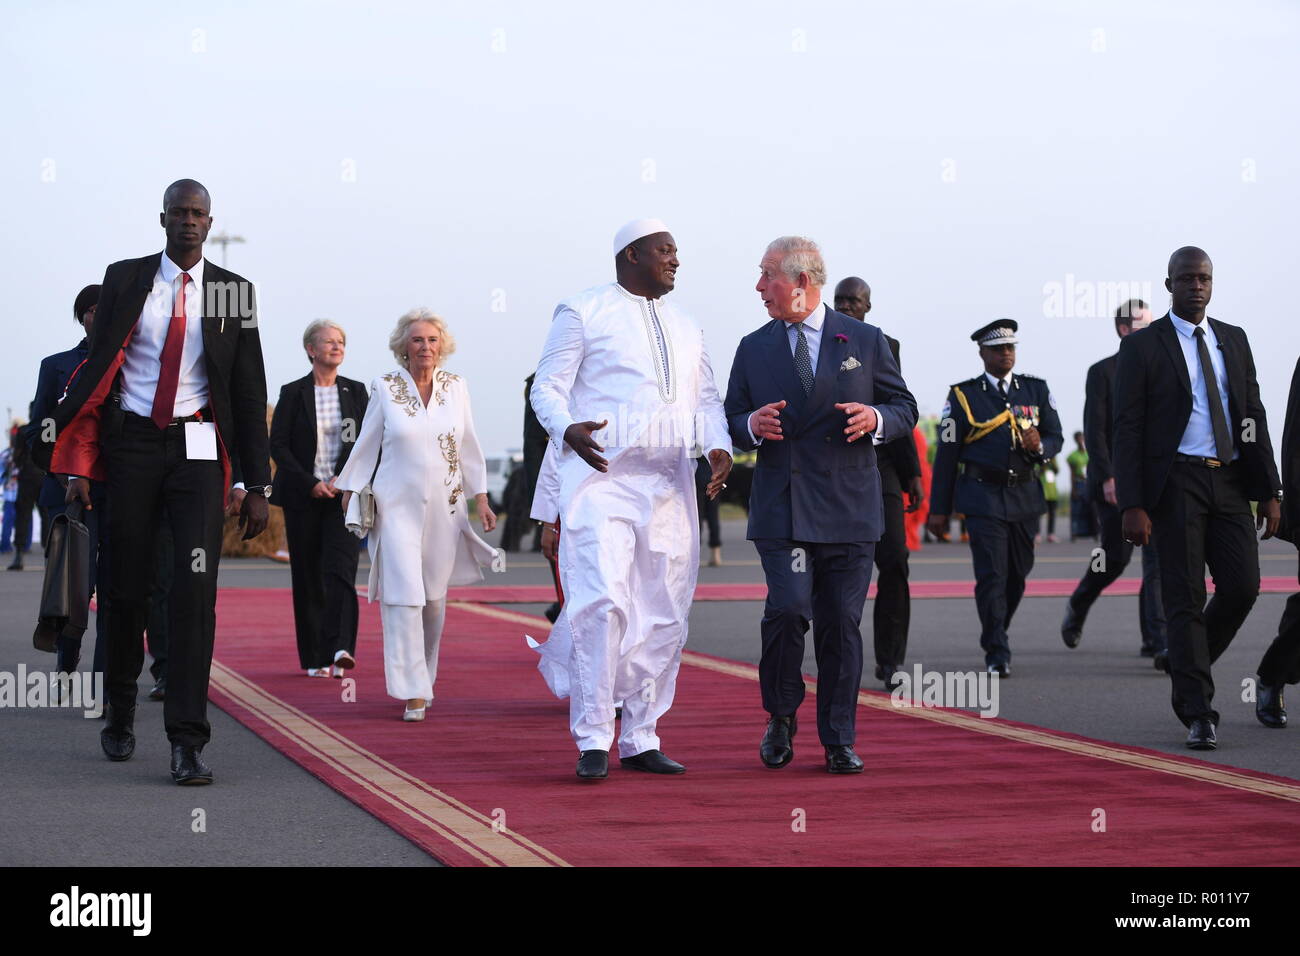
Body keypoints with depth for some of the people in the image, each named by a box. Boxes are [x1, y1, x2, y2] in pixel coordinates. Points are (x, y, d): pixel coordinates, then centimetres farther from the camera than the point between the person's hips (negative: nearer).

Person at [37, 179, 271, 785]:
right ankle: (120, 716, 28)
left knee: (196, 588, -13)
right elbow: (95, 370, 3)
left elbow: (250, 391, 6)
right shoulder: (124, 280, 5)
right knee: (127, 587, 7)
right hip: (131, 444, 1)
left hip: (197, 449, -1)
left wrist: (257, 485, 1)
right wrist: (77, 464, -5)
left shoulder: (233, 292, 5)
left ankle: (187, 741, -14)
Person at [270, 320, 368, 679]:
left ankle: (338, 650, -27)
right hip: (303, 497, 0)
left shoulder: (355, 391, 9)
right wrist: (311, 484, -10)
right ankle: (314, 659, 9)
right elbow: (278, 445, -1)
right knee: (308, 577, 3)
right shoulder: (293, 393, 3)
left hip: (345, 496, 0)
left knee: (340, 569, -16)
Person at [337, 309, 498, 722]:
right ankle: (413, 692, -12)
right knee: (404, 594, -11)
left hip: (445, 506, 2)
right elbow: (366, 445, 7)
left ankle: (425, 677, 26)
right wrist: (350, 494, 8)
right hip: (397, 505, -2)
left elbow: (469, 445, 10)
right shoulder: (385, 388, -1)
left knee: (434, 597, 7)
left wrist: (481, 498, 9)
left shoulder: (456, 387, 5)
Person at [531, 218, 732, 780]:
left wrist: (718, 445, -1)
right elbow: (547, 388, 0)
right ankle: (592, 740, -11)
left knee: (664, 613, 5)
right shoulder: (583, 313, 4)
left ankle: (640, 738, 13)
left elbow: (706, 397, 20)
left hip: (669, 481, 6)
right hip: (601, 476, -6)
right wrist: (568, 428, -22)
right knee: (603, 603, -17)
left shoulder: (685, 326, 21)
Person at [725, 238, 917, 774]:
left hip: (848, 508, 0)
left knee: (841, 624, 2)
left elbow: (904, 407, 11)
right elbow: (732, 424, 14)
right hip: (781, 509, 0)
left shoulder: (865, 341, 7)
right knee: (788, 608, -16)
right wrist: (751, 426, -9)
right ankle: (781, 718, 8)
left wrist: (877, 419, -12)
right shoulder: (753, 349, 11)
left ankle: (839, 741, 13)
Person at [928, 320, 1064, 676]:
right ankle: (997, 653, -6)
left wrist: (1039, 447, -14)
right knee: (992, 576, -10)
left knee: (1018, 573, 10)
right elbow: (946, 454, 0)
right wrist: (939, 509, -2)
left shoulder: (1036, 389, 11)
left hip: (1025, 496, 4)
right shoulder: (963, 395, 1)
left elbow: (1056, 438, 12)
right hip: (983, 496, -4)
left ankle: (994, 636, 31)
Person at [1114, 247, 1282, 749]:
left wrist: (1269, 491, 7)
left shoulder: (1234, 340, 14)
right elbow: (1128, 429, -5)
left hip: (1229, 481, 4)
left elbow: (1253, 416, 14)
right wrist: (1132, 505, -13)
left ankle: (1188, 671, 22)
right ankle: (1198, 713, 1)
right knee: (1185, 598, -3)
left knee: (1242, 587, -3)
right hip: (1176, 482, -4)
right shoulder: (1142, 346, -1)